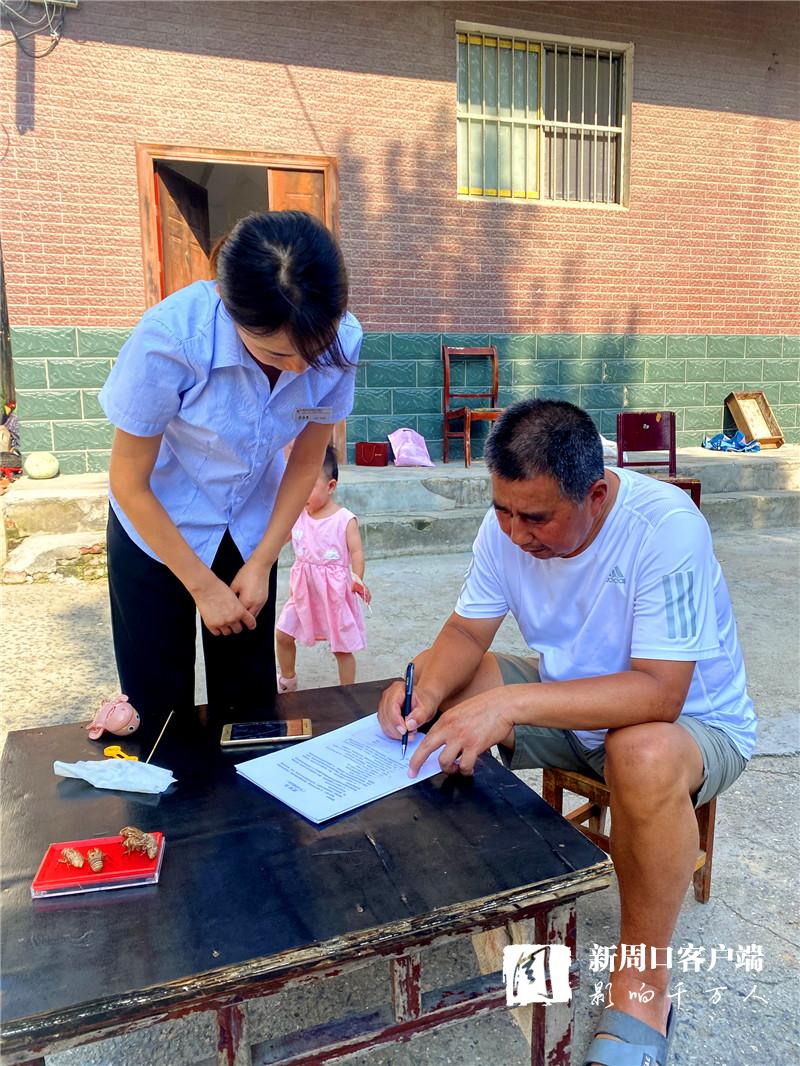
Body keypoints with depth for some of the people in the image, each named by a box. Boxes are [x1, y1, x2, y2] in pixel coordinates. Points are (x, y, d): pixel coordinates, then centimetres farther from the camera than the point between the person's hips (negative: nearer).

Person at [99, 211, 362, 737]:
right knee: (157, 703, 6)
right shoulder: (170, 338, -31)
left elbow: (306, 461, -5)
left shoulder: (342, 342, -22)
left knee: (250, 698, 10)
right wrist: (203, 585, -12)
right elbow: (129, 482, -18)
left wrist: (262, 563, -5)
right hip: (157, 525, -2)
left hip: (251, 530, 3)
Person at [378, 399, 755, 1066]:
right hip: (570, 699, 6)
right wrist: (426, 692, -28)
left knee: (644, 755, -40)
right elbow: (466, 633, -7)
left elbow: (658, 692, -36)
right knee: (429, 675, -8)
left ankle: (643, 986, -13)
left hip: (691, 720, -5)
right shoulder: (511, 522, -13)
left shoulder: (665, 528, -31)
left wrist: (511, 702, -43)